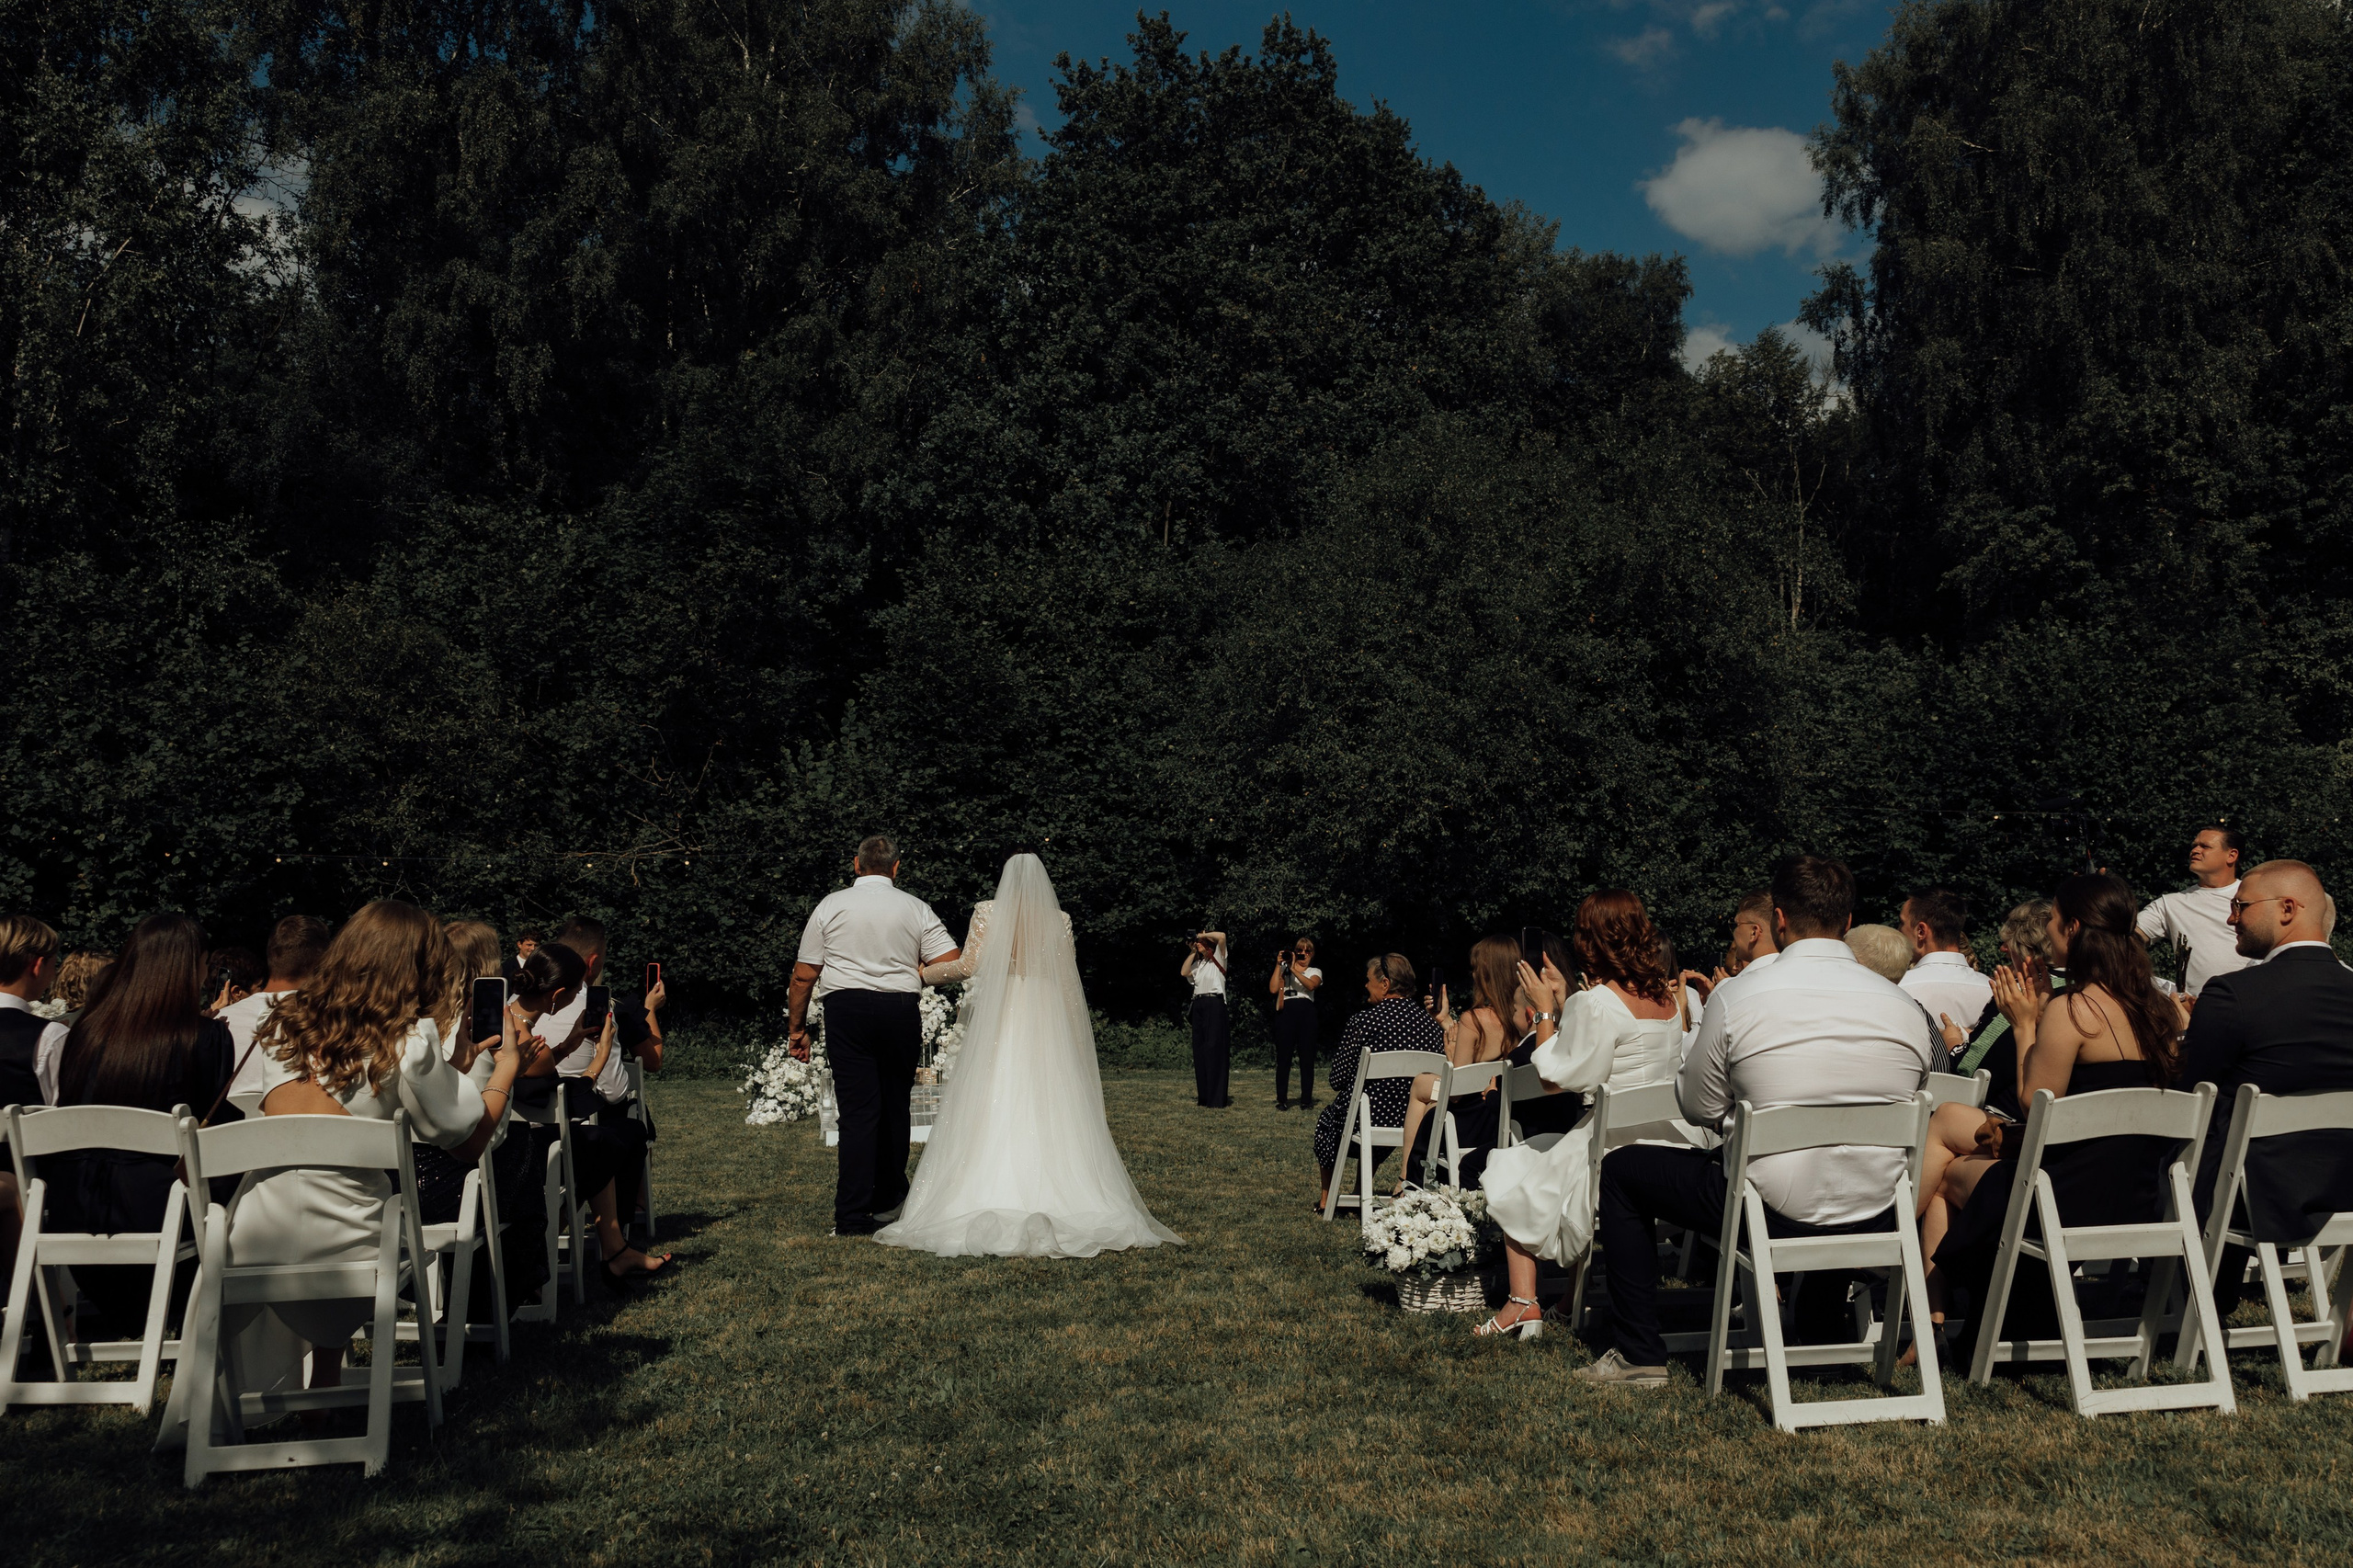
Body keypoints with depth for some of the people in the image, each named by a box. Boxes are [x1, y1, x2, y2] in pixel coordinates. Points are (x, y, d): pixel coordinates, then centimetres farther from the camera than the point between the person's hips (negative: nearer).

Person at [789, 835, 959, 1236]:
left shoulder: (831, 906, 5)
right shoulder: (916, 908, 7)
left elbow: (804, 975, 4)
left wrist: (798, 1027, 12)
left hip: (846, 1008, -1)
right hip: (901, 1011, 1)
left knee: (858, 1111, -4)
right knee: (895, 1106, 14)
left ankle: (853, 1216, -6)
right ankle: (888, 1200, 26)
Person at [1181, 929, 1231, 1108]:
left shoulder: (1218, 959, 3)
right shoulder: (1198, 963, 23)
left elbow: (1222, 936, -14)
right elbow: (1184, 972, 7)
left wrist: (1203, 935, -2)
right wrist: (1192, 952, 10)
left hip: (1214, 1004, -7)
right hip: (1198, 1005, 7)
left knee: (1214, 1050, -9)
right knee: (1199, 1051, 4)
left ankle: (1217, 1099, -10)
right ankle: (1203, 1096, 9)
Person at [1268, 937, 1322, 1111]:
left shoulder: (1315, 972, 16)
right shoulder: (1284, 968, 16)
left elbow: (1311, 985, -8)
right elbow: (1273, 989, 0)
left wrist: (1294, 969, -15)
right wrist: (1278, 965, -1)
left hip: (1306, 1013, 1)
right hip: (1286, 1012, 0)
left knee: (1307, 1058, -1)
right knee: (1283, 1057, -2)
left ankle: (1306, 1100, 5)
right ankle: (1281, 1100, 3)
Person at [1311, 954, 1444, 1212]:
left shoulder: (1364, 1021, -18)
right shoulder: (1431, 1024, -4)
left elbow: (1338, 1080, -14)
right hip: (1415, 1123, 5)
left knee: (1325, 1118, 29)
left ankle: (1325, 1198, 40)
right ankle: (1365, 1189, 45)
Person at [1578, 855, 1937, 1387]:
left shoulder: (1737, 996, -12)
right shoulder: (1906, 1006, -1)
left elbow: (1699, 1109, -3)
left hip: (1774, 1213, -5)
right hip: (1876, 1225, 5)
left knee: (1621, 1169, 16)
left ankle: (1639, 1355, 17)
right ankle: (1820, 1332, 47)